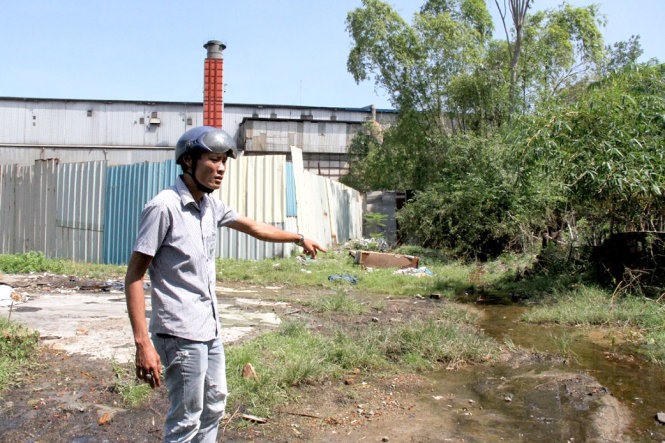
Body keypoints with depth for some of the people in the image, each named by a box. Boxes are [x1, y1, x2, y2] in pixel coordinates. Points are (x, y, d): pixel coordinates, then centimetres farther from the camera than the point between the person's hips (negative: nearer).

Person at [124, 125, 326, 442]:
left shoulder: (210, 205, 5)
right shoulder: (164, 207, -18)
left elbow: (253, 228, 21)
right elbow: (134, 276, -17)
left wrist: (299, 238, 30)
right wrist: (143, 342, -22)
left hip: (211, 329, 8)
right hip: (181, 334, -8)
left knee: (213, 408, 20)